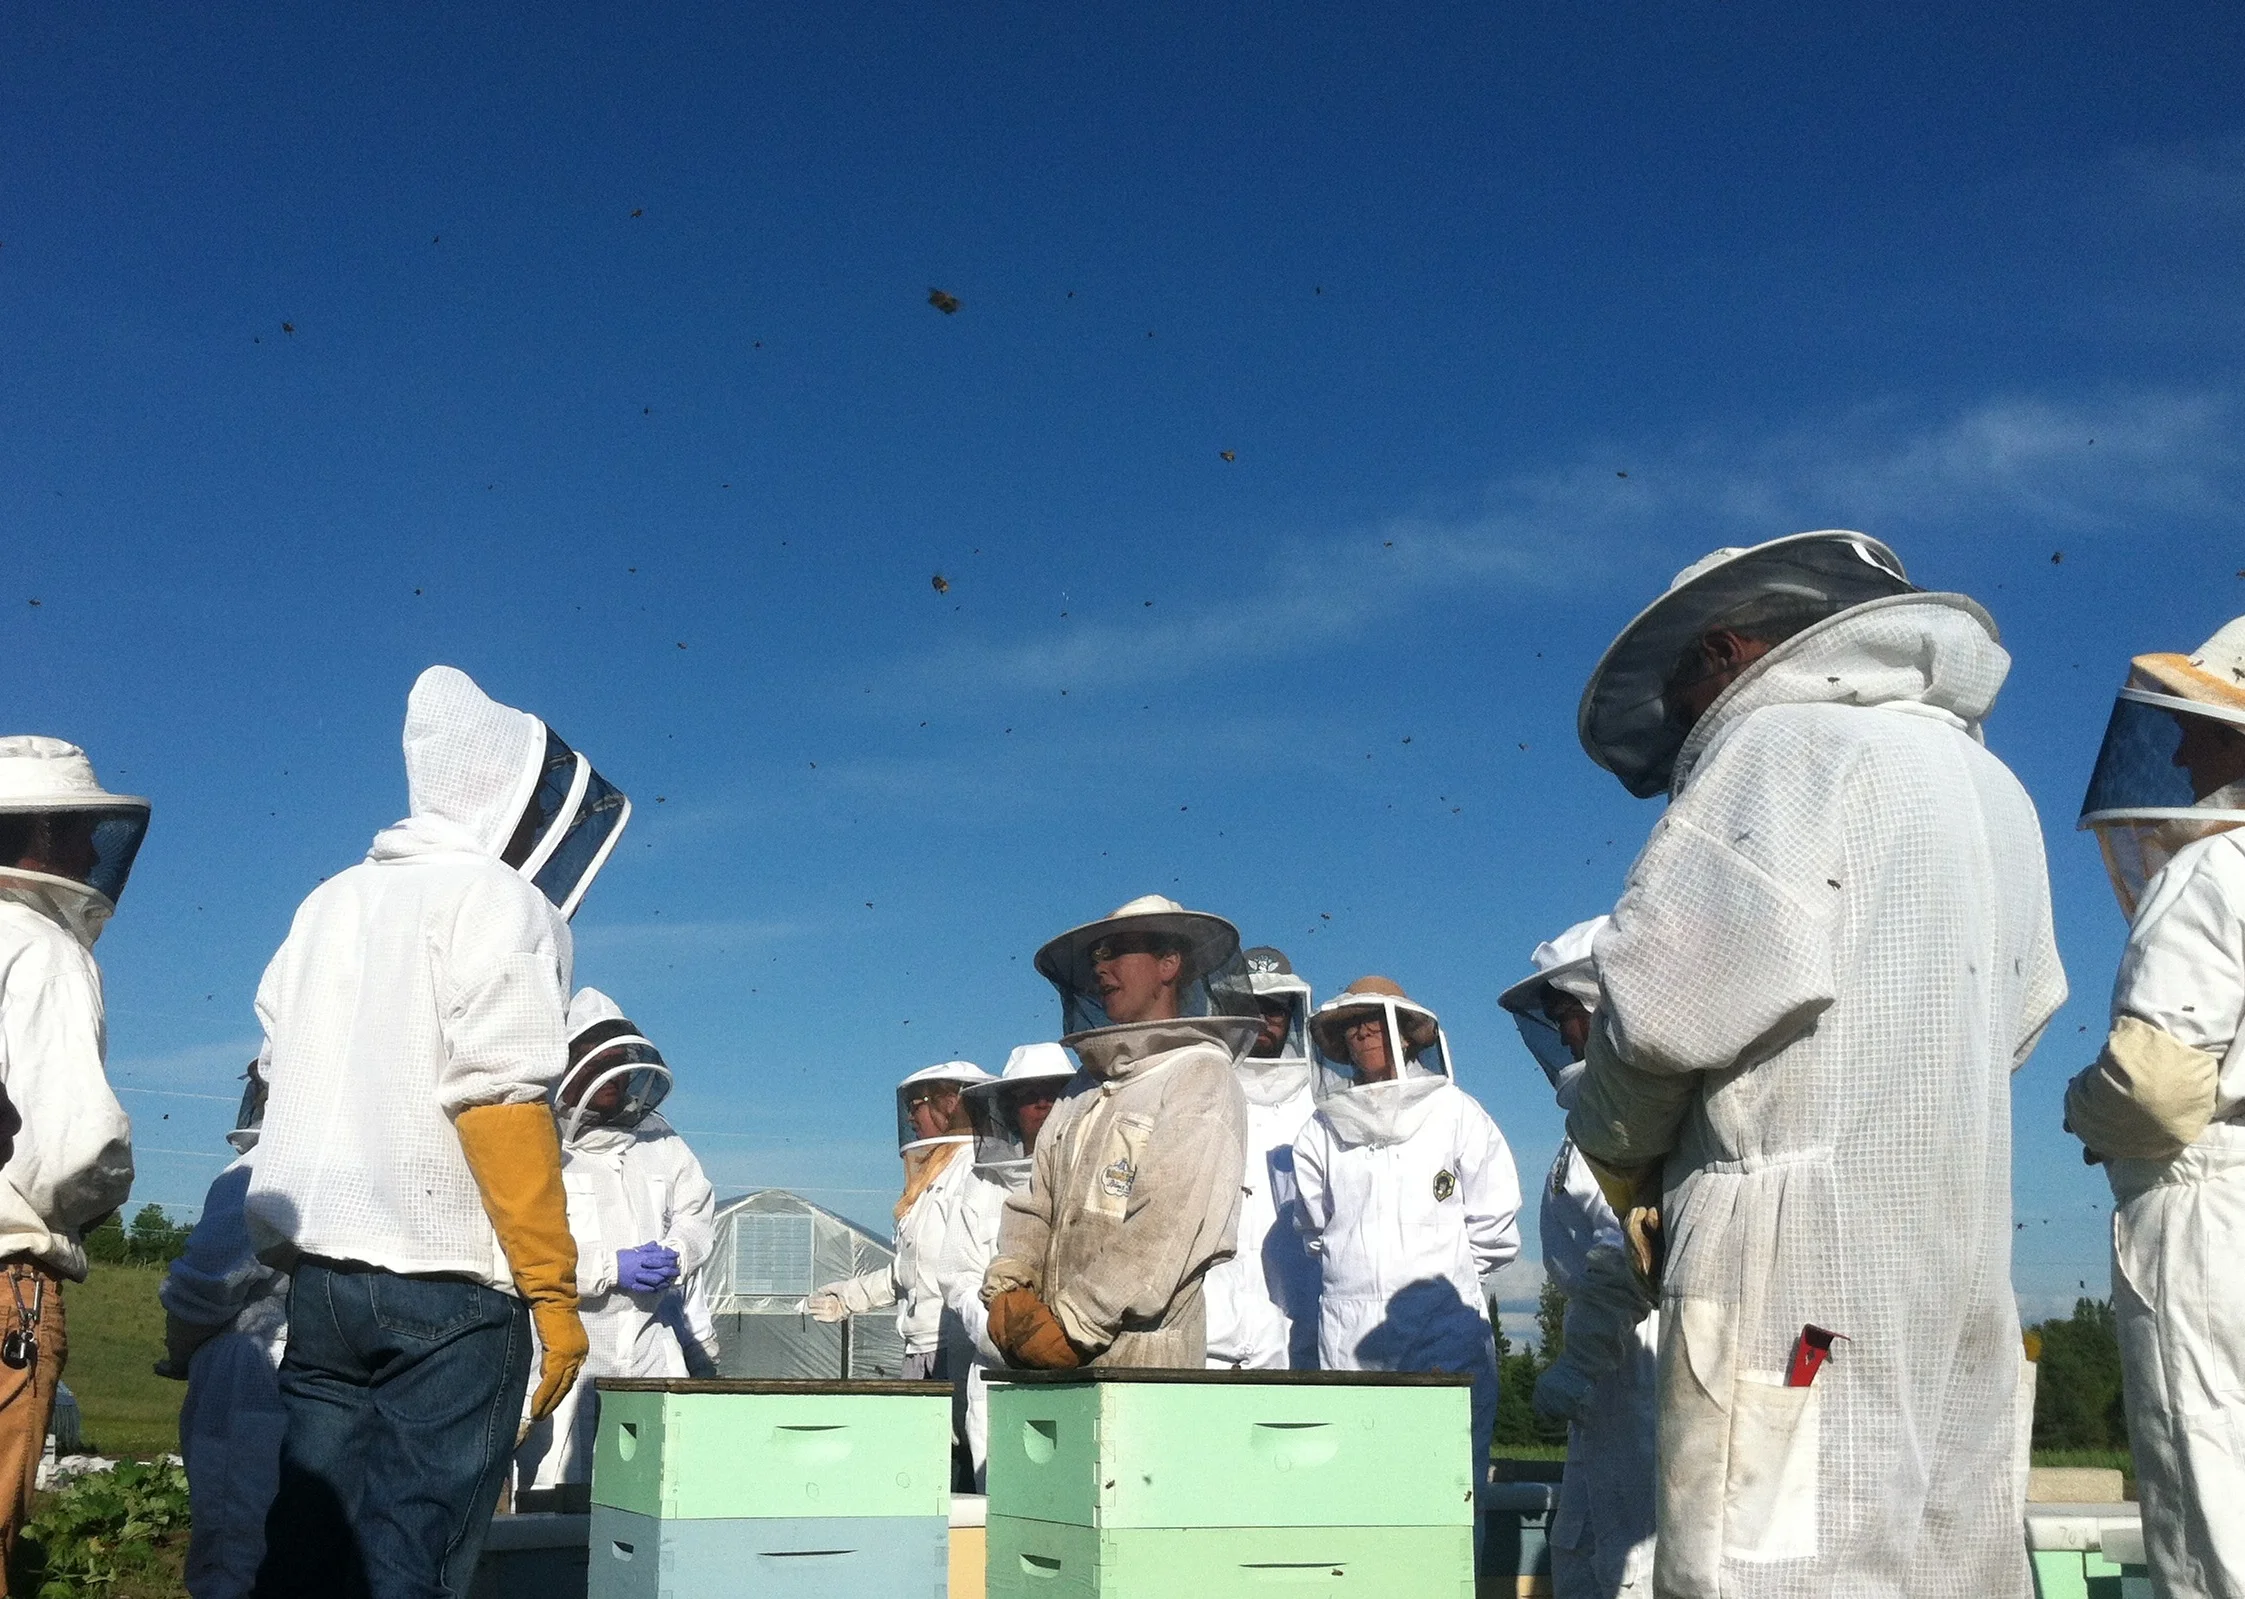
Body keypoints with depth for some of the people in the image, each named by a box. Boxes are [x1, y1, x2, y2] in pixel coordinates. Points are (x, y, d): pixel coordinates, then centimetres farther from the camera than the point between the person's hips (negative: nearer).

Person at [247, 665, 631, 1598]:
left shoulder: (332, 902, 15)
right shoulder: (498, 902, -7)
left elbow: (286, 1079, 16)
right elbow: (500, 1101, -15)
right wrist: (553, 1290, -14)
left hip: (320, 1268, 7)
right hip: (446, 1281, -7)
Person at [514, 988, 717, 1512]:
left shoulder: (658, 1138, 15)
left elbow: (697, 1217, 17)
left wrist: (673, 1252, -6)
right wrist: (612, 1268, -18)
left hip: (651, 1341, 5)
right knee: (558, 1501, -4)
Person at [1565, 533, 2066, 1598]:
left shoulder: (1786, 744, -5)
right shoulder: (1990, 784, 20)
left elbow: (1670, 997, -14)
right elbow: (2018, 1018, 19)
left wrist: (1620, 1152, 6)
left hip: (1799, 1252, -9)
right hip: (1959, 1261, 9)